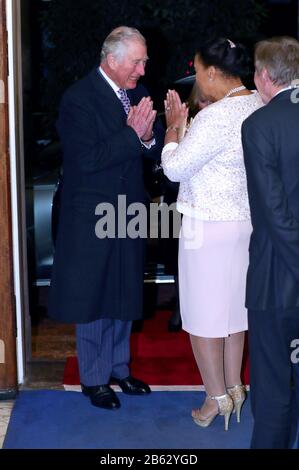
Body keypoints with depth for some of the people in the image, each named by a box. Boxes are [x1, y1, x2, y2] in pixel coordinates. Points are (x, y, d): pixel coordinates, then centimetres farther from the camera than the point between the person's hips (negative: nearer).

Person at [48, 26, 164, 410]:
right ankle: (93, 378, 21)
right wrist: (132, 135, -24)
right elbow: (87, 159, -23)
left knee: (124, 296, 16)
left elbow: (157, 148, 4)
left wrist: (149, 136, -18)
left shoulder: (137, 94, 4)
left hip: (128, 212, 6)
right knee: (93, 298, 6)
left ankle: (118, 367, 33)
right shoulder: (79, 98, -15)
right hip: (91, 215, -6)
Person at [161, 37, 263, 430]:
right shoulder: (258, 105, 4)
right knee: (233, 306, 18)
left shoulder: (217, 117, -23)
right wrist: (186, 123, 11)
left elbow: (175, 168, -17)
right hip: (246, 221, 9)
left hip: (210, 228, -9)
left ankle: (217, 397, 14)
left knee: (203, 312, 5)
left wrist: (173, 126, -3)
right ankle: (234, 386, 29)